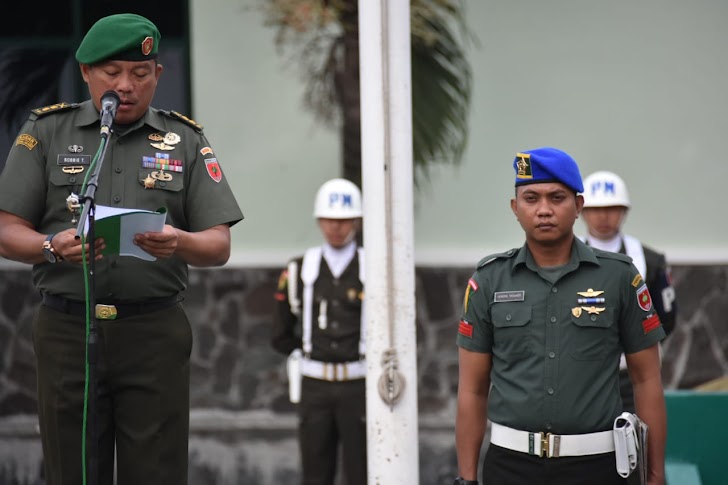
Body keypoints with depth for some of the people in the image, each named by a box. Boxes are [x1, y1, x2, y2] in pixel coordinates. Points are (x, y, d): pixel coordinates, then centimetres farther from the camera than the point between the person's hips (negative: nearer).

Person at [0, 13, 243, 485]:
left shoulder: (186, 140, 10)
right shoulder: (47, 131, 9)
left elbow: (219, 246, 5)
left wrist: (179, 243, -18)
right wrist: (53, 248, -17)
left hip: (155, 334, 0)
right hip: (67, 331, 0)